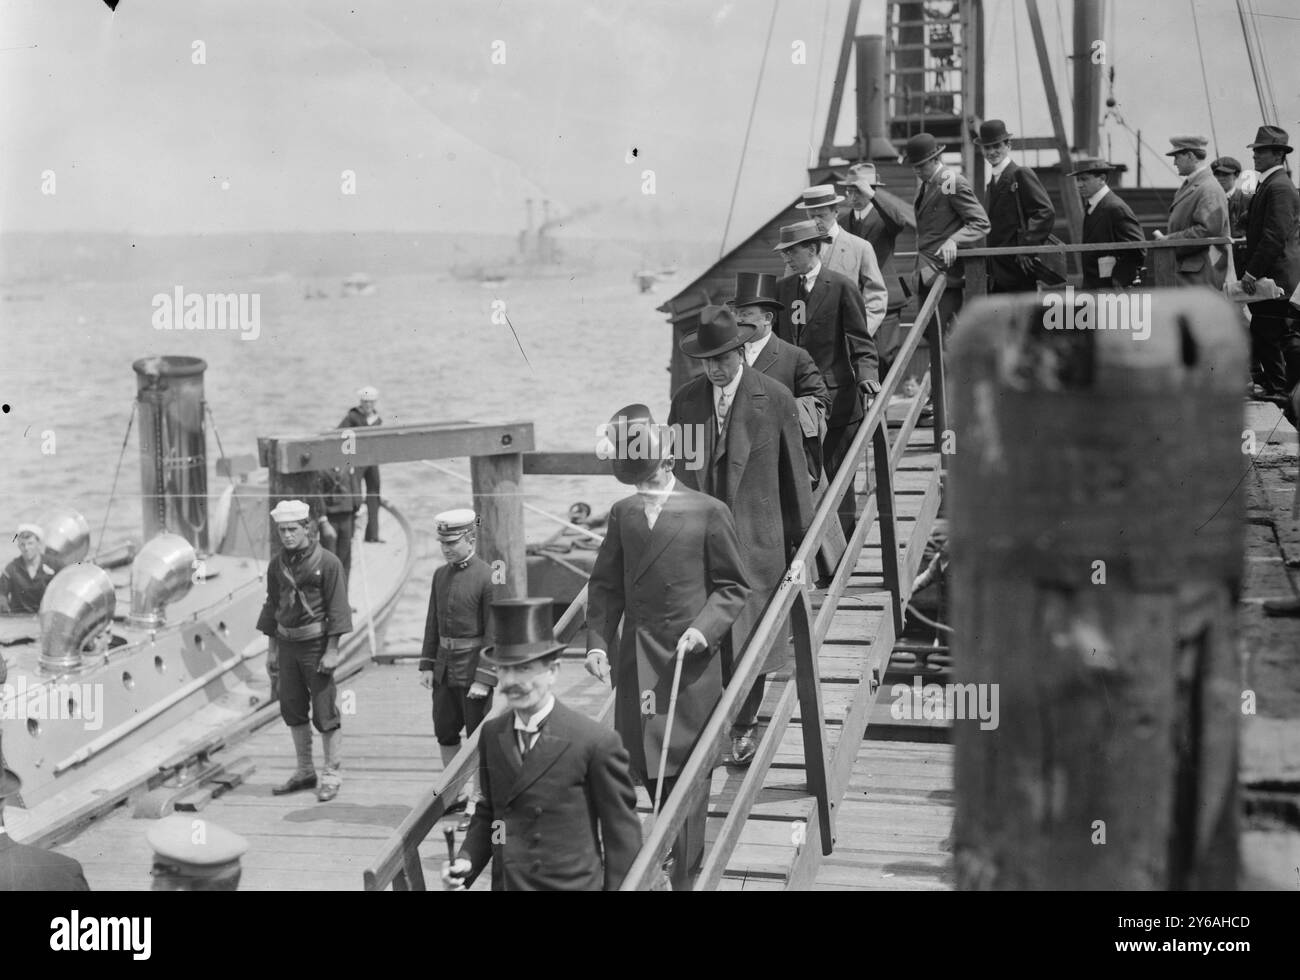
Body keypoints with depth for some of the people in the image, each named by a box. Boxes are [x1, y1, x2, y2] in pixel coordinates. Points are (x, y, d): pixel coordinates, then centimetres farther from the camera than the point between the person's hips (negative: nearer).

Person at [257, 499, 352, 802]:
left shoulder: (327, 562, -11)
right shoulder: (277, 564, 7)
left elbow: (337, 607, -12)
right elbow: (272, 604, 14)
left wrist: (332, 650, -15)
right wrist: (272, 647, 13)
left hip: (316, 643, -6)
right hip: (288, 644, 6)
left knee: (325, 711, -2)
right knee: (293, 709, 11)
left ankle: (331, 775, 7)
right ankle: (305, 772, 23)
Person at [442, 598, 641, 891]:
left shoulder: (597, 743, -15)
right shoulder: (492, 733, 2)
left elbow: (622, 834, -8)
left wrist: (616, 886, -6)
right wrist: (466, 861, -2)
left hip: (570, 884, -5)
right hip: (505, 883, 5)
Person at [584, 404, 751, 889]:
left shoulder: (708, 512, -4)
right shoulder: (622, 514, 7)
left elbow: (733, 587, 1)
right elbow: (605, 586, 11)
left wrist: (704, 629, -14)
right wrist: (598, 642, -1)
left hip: (690, 661, -3)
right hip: (636, 662, 3)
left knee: (685, 770, 3)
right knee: (645, 768, 5)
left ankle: (685, 871, 12)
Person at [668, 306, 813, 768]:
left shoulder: (775, 399, -2)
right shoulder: (685, 400, 5)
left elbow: (794, 470, 5)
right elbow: (673, 468, 12)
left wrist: (802, 535, 9)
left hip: (755, 535, -1)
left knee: (749, 633, 3)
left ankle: (745, 724, 20)